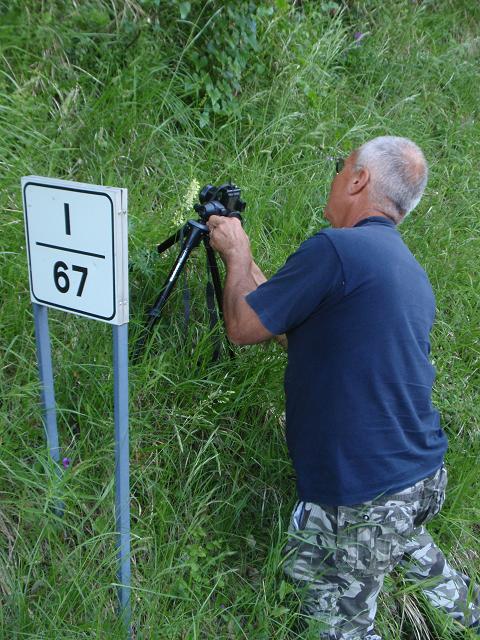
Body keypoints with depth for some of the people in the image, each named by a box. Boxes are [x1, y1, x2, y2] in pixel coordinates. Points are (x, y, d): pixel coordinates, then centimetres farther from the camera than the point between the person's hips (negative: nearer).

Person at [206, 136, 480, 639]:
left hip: (363, 494, -10)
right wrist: (242, 256, 21)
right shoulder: (411, 272, 10)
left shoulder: (336, 248, -19)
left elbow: (242, 327, -10)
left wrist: (236, 253, 6)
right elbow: (289, 321, 16)